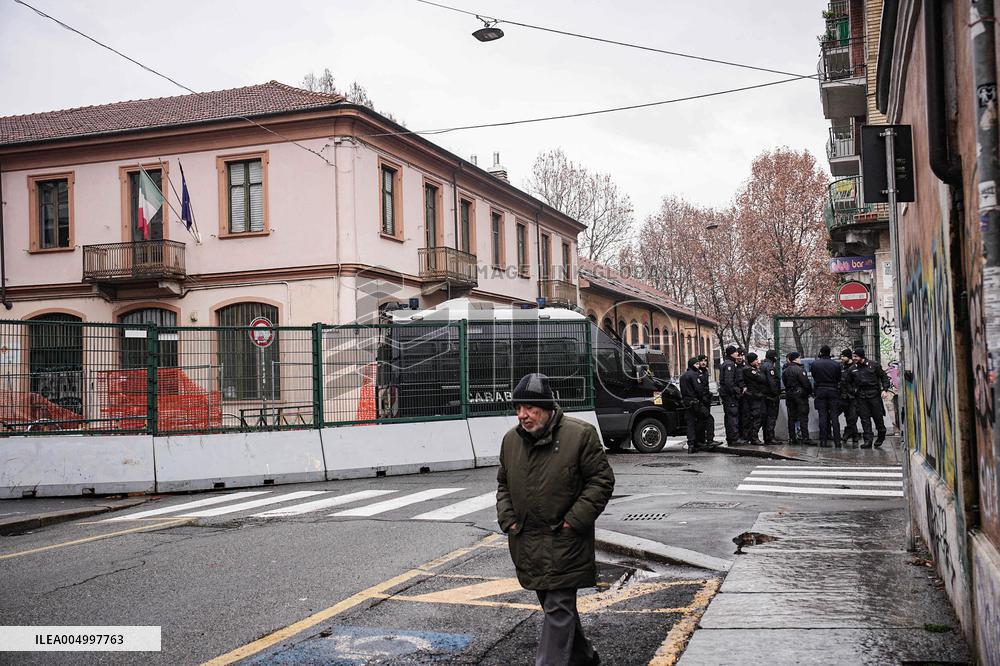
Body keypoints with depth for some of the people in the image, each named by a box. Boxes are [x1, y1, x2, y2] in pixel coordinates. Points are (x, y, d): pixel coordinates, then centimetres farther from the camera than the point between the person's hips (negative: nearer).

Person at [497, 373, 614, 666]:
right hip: (527, 542, 6)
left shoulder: (580, 434, -12)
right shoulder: (511, 439, 5)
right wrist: (508, 519, 4)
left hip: (565, 542, -6)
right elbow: (503, 484, 18)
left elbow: (602, 480, -8)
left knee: (558, 609, -6)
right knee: (551, 604, 18)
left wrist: (574, 521, -13)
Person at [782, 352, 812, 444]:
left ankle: (792, 438, 10)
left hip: (789, 395, 7)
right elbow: (806, 383, -15)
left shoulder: (785, 371, 8)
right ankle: (805, 438, -7)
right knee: (803, 417, -4)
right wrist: (809, 392, -1)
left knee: (791, 417, 10)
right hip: (800, 394, -7)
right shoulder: (799, 370, -15)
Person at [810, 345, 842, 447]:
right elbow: (838, 379, 6)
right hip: (833, 390, 0)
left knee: (822, 416, 3)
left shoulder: (815, 363, -4)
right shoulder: (836, 364, -3)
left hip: (820, 391, 0)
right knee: (834, 416, 3)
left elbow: (814, 377, 5)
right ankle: (837, 441, -1)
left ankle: (823, 440, 1)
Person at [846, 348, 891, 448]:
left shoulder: (874, 366, 2)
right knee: (864, 419, -2)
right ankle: (868, 441, 0)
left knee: (878, 416, 3)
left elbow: (884, 377, 6)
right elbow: (849, 383, 17)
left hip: (874, 394, -2)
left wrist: (884, 389, -4)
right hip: (861, 397, 2)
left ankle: (881, 436, 25)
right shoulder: (852, 369, 9)